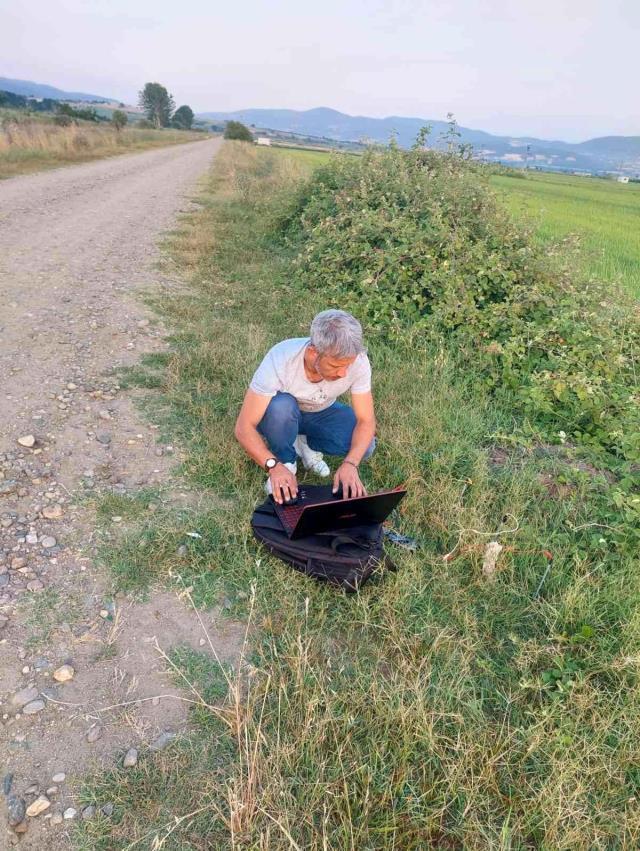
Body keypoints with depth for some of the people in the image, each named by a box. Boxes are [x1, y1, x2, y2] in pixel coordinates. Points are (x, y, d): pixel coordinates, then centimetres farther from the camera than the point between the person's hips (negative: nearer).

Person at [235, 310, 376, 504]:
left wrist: (350, 463, -40)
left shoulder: (358, 360, -30)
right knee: (282, 405, -38)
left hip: (321, 413, 2)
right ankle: (286, 460, -9)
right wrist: (274, 466, -48)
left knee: (364, 446, -24)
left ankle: (307, 444, 3)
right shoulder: (279, 360, -37)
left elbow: (366, 421, -23)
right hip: (281, 414, -2)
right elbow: (244, 427, -34)